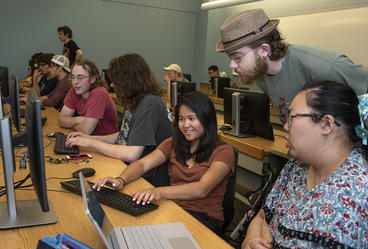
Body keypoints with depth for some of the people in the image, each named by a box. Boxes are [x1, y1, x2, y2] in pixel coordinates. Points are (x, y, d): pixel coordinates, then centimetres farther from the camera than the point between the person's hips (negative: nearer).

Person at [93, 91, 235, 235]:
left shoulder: (223, 151, -4)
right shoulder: (173, 144, 14)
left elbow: (202, 189, -20)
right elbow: (142, 164, 2)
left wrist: (160, 192, -36)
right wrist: (121, 180, -20)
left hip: (205, 218, -4)